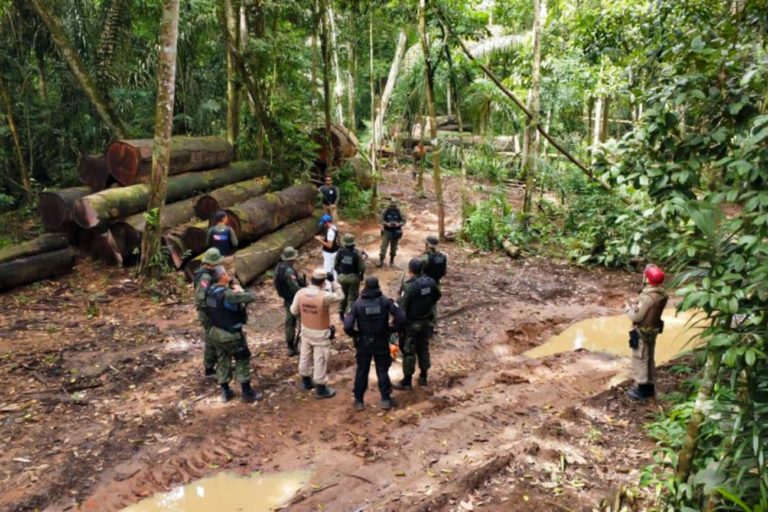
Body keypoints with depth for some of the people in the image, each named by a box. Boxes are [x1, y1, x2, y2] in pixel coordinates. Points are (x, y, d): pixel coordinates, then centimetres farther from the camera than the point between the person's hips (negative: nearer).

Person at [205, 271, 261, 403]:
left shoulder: (210, 291, -2)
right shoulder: (228, 294, -27)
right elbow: (252, 297, -26)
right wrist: (240, 290, -5)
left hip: (215, 332, 7)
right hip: (230, 334, -7)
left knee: (223, 361, 18)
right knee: (242, 360, 8)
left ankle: (225, 392, 26)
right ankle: (247, 393, 14)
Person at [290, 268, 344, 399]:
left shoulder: (300, 293, -12)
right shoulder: (325, 296, -27)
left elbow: (294, 311, 0)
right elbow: (340, 296, -9)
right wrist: (333, 281, -8)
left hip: (306, 330, 5)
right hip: (321, 333, -5)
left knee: (305, 355, 22)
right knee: (320, 360, 6)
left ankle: (306, 382, 40)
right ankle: (321, 389, 18)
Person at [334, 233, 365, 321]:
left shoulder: (340, 252, -9)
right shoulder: (357, 253, -16)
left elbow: (336, 265, -2)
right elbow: (362, 268, -14)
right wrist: (361, 276, 6)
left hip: (342, 277, 3)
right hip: (353, 277, -3)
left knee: (342, 296, 20)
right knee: (352, 297, 7)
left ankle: (341, 313, 31)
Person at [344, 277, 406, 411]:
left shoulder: (357, 304, -12)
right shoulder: (385, 301, -10)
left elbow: (347, 326, -17)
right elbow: (401, 318, -17)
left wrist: (355, 335, 2)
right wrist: (394, 329, 0)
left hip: (363, 343, 0)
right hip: (382, 343, 0)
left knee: (361, 371, 13)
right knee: (382, 371, 13)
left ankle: (359, 401, 20)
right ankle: (386, 399, 18)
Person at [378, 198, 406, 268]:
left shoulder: (399, 212, -3)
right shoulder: (385, 211, -5)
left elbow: (404, 221, -2)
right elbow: (382, 220, -5)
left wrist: (398, 224, -22)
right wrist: (387, 224, -24)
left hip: (395, 232, 1)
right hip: (387, 231, -1)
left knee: (393, 247, 10)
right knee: (383, 246, -4)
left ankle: (392, 261, 25)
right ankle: (381, 261, 1)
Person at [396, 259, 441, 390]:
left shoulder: (409, 286, -25)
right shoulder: (430, 282, -5)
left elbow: (402, 307, -23)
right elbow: (437, 296, 13)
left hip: (411, 323, -6)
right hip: (426, 321, 6)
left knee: (408, 351, 4)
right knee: (423, 348, 18)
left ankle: (407, 381, 11)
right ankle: (423, 377, 29)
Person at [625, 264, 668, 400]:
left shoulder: (647, 297, -29)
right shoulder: (661, 294, -2)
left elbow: (636, 317, -24)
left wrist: (629, 308, -6)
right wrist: (637, 304, 4)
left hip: (642, 333, -9)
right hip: (653, 330, 9)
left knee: (639, 360, 3)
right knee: (649, 358, 20)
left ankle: (641, 389, 12)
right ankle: (650, 386, 31)